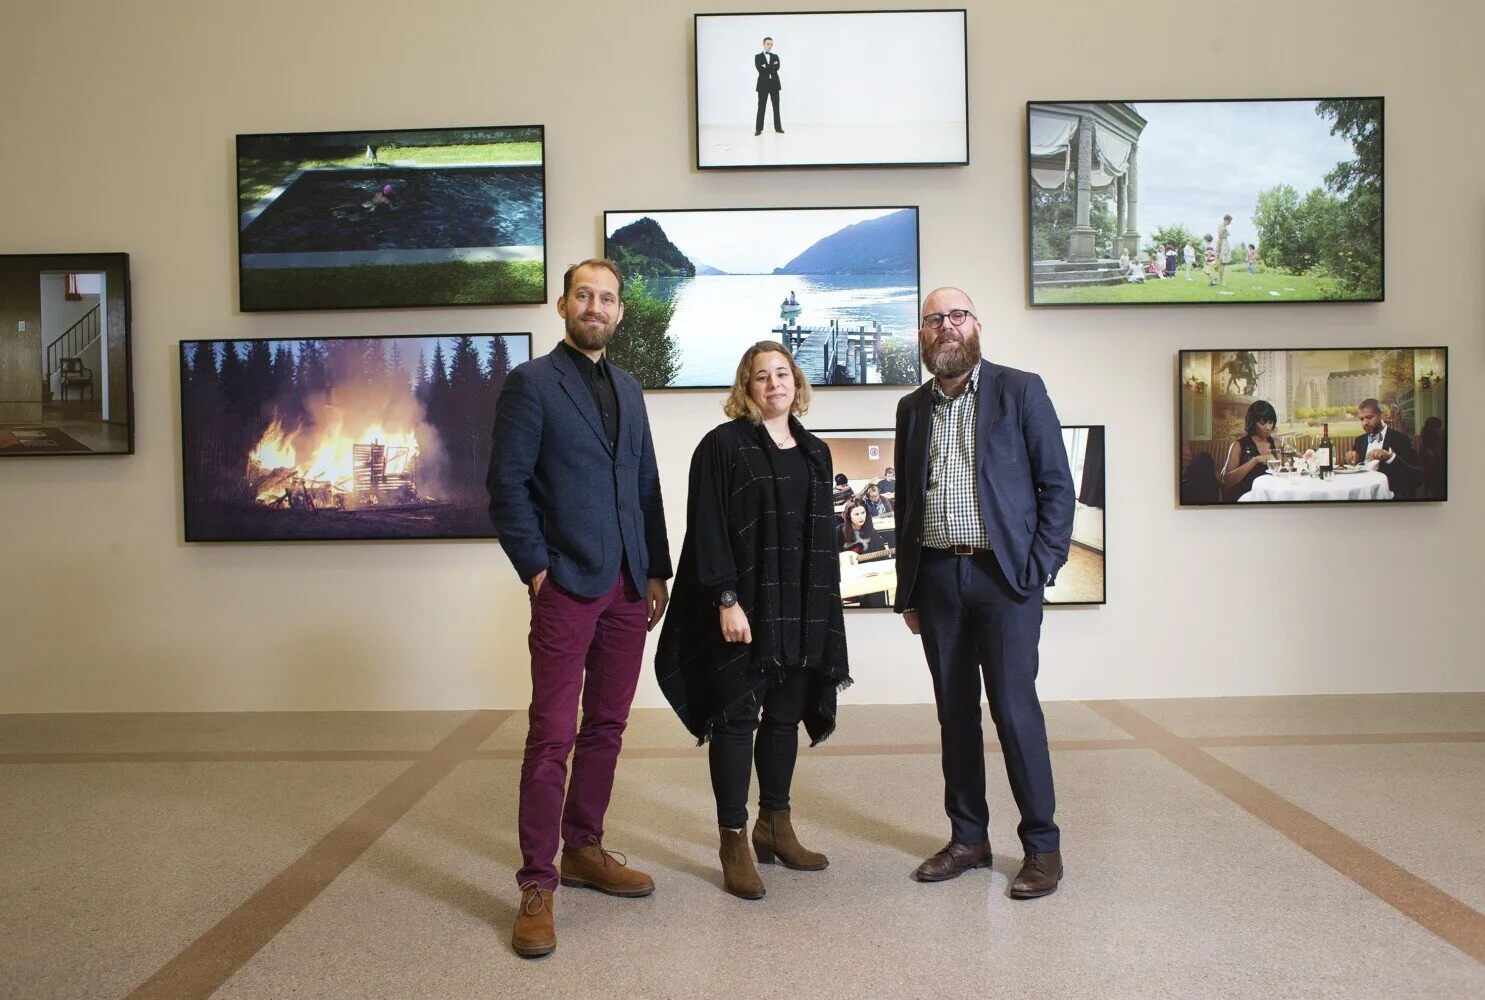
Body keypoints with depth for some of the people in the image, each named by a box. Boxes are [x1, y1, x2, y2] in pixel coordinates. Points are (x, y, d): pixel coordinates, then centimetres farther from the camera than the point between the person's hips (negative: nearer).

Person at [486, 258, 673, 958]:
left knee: (607, 727, 12)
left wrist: (657, 572, 11)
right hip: (566, 586, -6)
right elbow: (507, 483, -7)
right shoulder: (531, 383, -1)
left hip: (628, 587, 6)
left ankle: (584, 851, 26)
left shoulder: (629, 391, 17)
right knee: (553, 735, -4)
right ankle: (537, 886, 5)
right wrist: (535, 568, -11)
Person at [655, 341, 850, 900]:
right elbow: (707, 529, -11)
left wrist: (824, 609, 10)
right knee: (736, 718, 1)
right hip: (743, 607, -6)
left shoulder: (815, 452, 13)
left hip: (802, 608, 6)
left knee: (786, 716, 13)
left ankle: (775, 825, 27)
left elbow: (824, 534, 15)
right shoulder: (723, 445, -5)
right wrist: (726, 600, -18)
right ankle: (733, 842, 11)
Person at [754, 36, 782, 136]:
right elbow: (760, 69, -11)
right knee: (761, 107, -4)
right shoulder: (758, 57, 4)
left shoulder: (775, 57, 12)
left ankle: (778, 127, 10)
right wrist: (771, 67, -10)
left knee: (776, 106, 5)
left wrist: (766, 67, -14)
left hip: (774, 84, 3)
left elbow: (777, 67, -6)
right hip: (763, 84, -3)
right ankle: (758, 129, -3)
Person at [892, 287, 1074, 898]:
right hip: (936, 577, 4)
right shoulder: (913, 408, 13)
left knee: (1013, 708, -5)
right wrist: (907, 590, 11)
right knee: (955, 712, 9)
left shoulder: (1020, 391, 2)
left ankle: (1042, 846, 10)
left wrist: (1040, 567, -9)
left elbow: (1058, 484, 0)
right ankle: (968, 839, 21)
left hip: (1003, 574, -4)